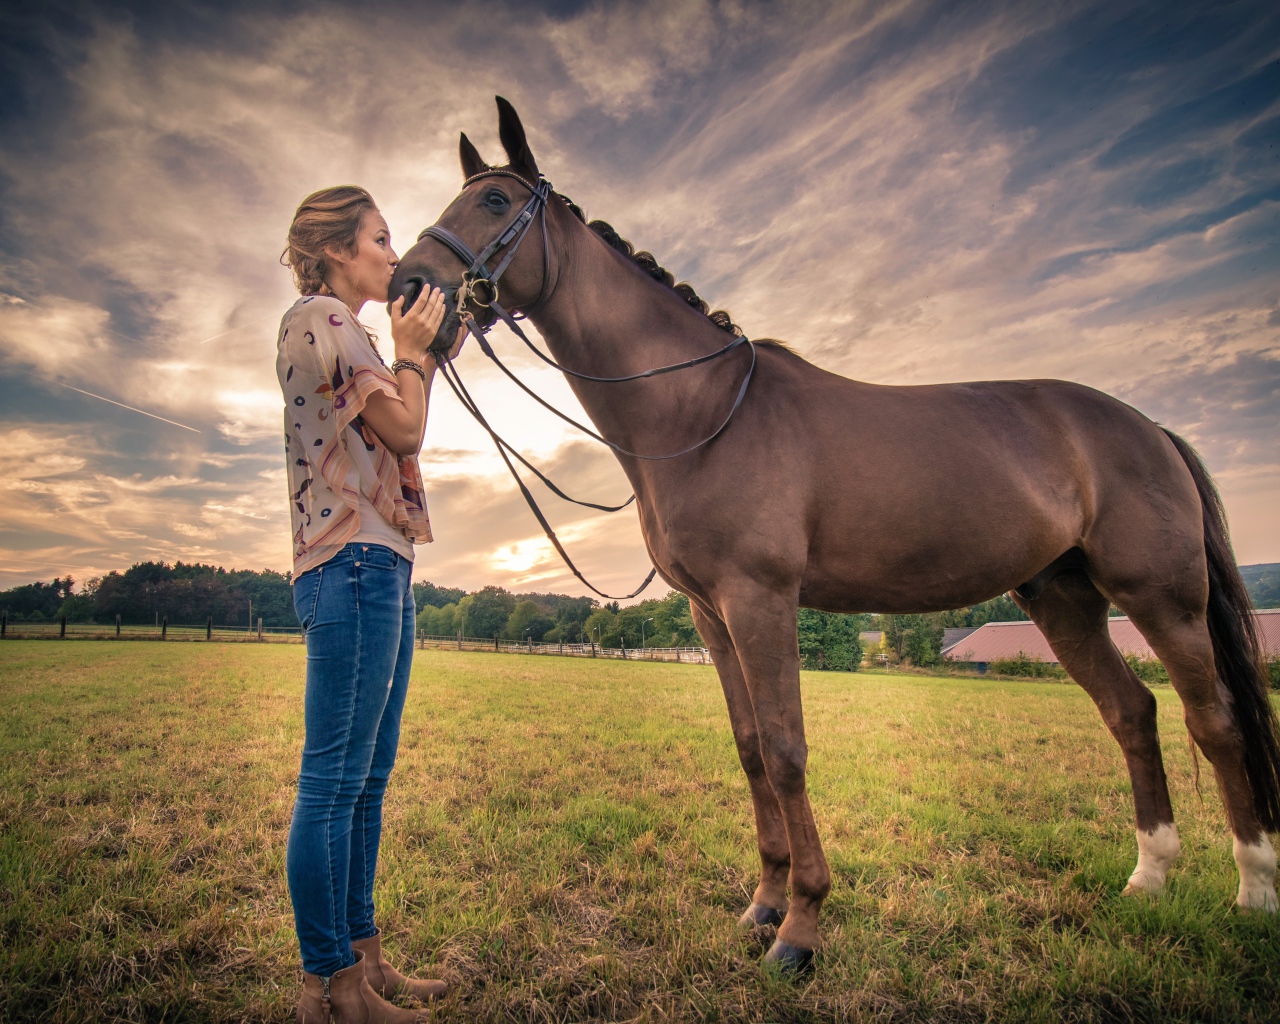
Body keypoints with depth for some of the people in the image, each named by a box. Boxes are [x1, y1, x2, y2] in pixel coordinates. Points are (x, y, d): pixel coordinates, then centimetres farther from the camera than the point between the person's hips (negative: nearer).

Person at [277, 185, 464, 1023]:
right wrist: (411, 348, 6)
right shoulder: (319, 317, -4)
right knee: (335, 781, -5)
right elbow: (405, 428, -9)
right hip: (355, 560, -11)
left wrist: (429, 352, 22)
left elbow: (398, 430, 25)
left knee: (366, 780, 12)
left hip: (378, 563, 11)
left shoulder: (344, 329, 26)